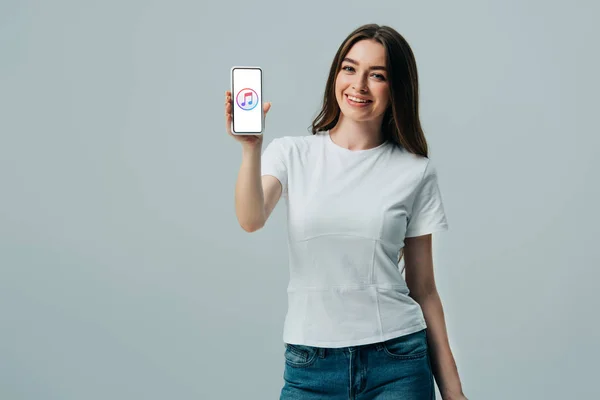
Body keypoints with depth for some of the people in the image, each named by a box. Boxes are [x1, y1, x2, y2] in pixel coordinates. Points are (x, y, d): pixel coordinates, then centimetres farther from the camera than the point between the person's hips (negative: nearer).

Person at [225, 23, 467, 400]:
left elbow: (423, 288, 4)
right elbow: (251, 220, -16)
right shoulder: (292, 153, 2)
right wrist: (251, 148, -32)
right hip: (309, 365, 0)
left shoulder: (416, 172, 2)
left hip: (398, 360, 0)